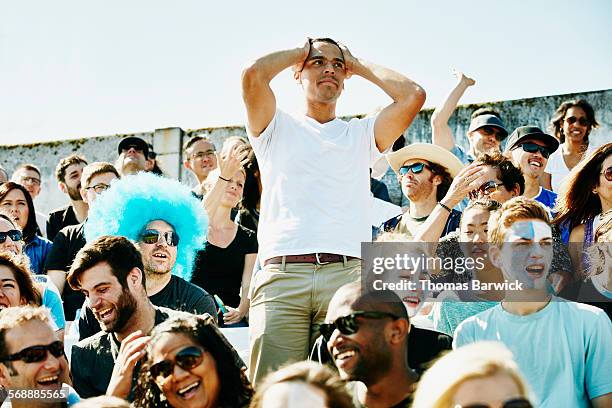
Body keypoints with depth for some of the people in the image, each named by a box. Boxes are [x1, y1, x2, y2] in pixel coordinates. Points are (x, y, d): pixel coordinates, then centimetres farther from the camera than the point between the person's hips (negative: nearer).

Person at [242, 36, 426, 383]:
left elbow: (413, 95, 9)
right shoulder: (277, 128, 21)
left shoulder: (362, 134, 25)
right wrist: (300, 52, 20)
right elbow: (253, 75, 2)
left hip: (348, 275, 1)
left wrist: (357, 64, 23)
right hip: (282, 274, -1)